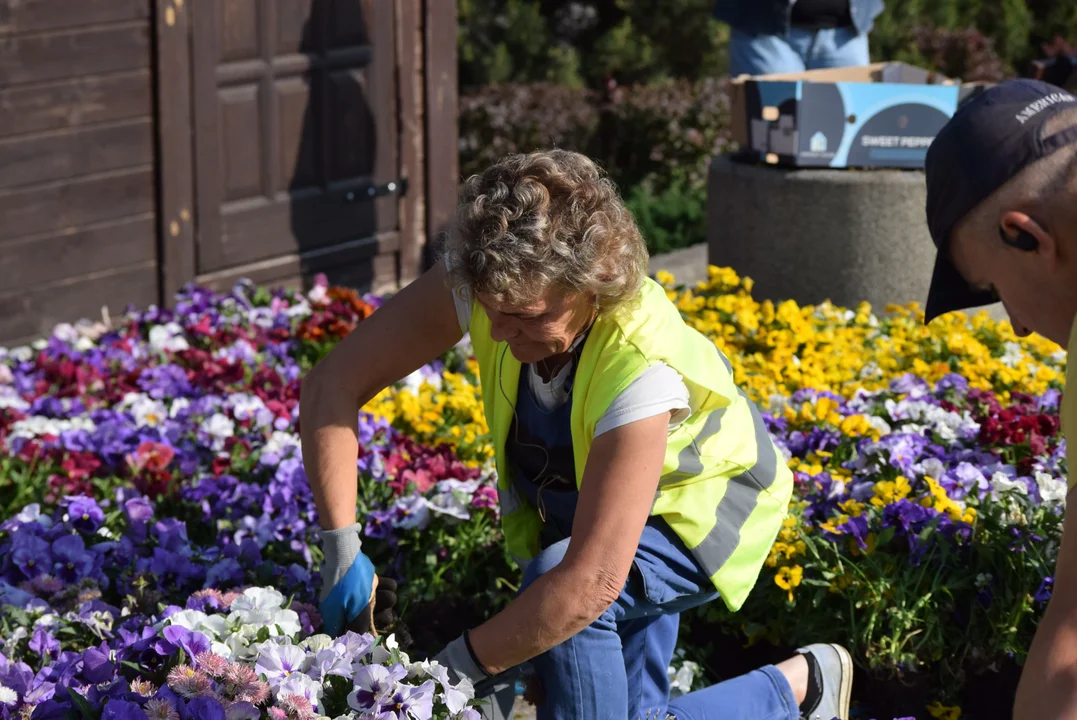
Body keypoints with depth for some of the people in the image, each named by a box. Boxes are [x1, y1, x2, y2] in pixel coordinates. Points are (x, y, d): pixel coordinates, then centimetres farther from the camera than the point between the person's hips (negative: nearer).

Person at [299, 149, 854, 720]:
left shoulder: (641, 370, -43)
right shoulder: (492, 289, -30)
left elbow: (592, 580, -45)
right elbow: (334, 383, -27)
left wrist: (461, 666, -42)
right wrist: (341, 546, -36)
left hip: (698, 508, -6)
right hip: (573, 501, 6)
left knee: (554, 580, -34)